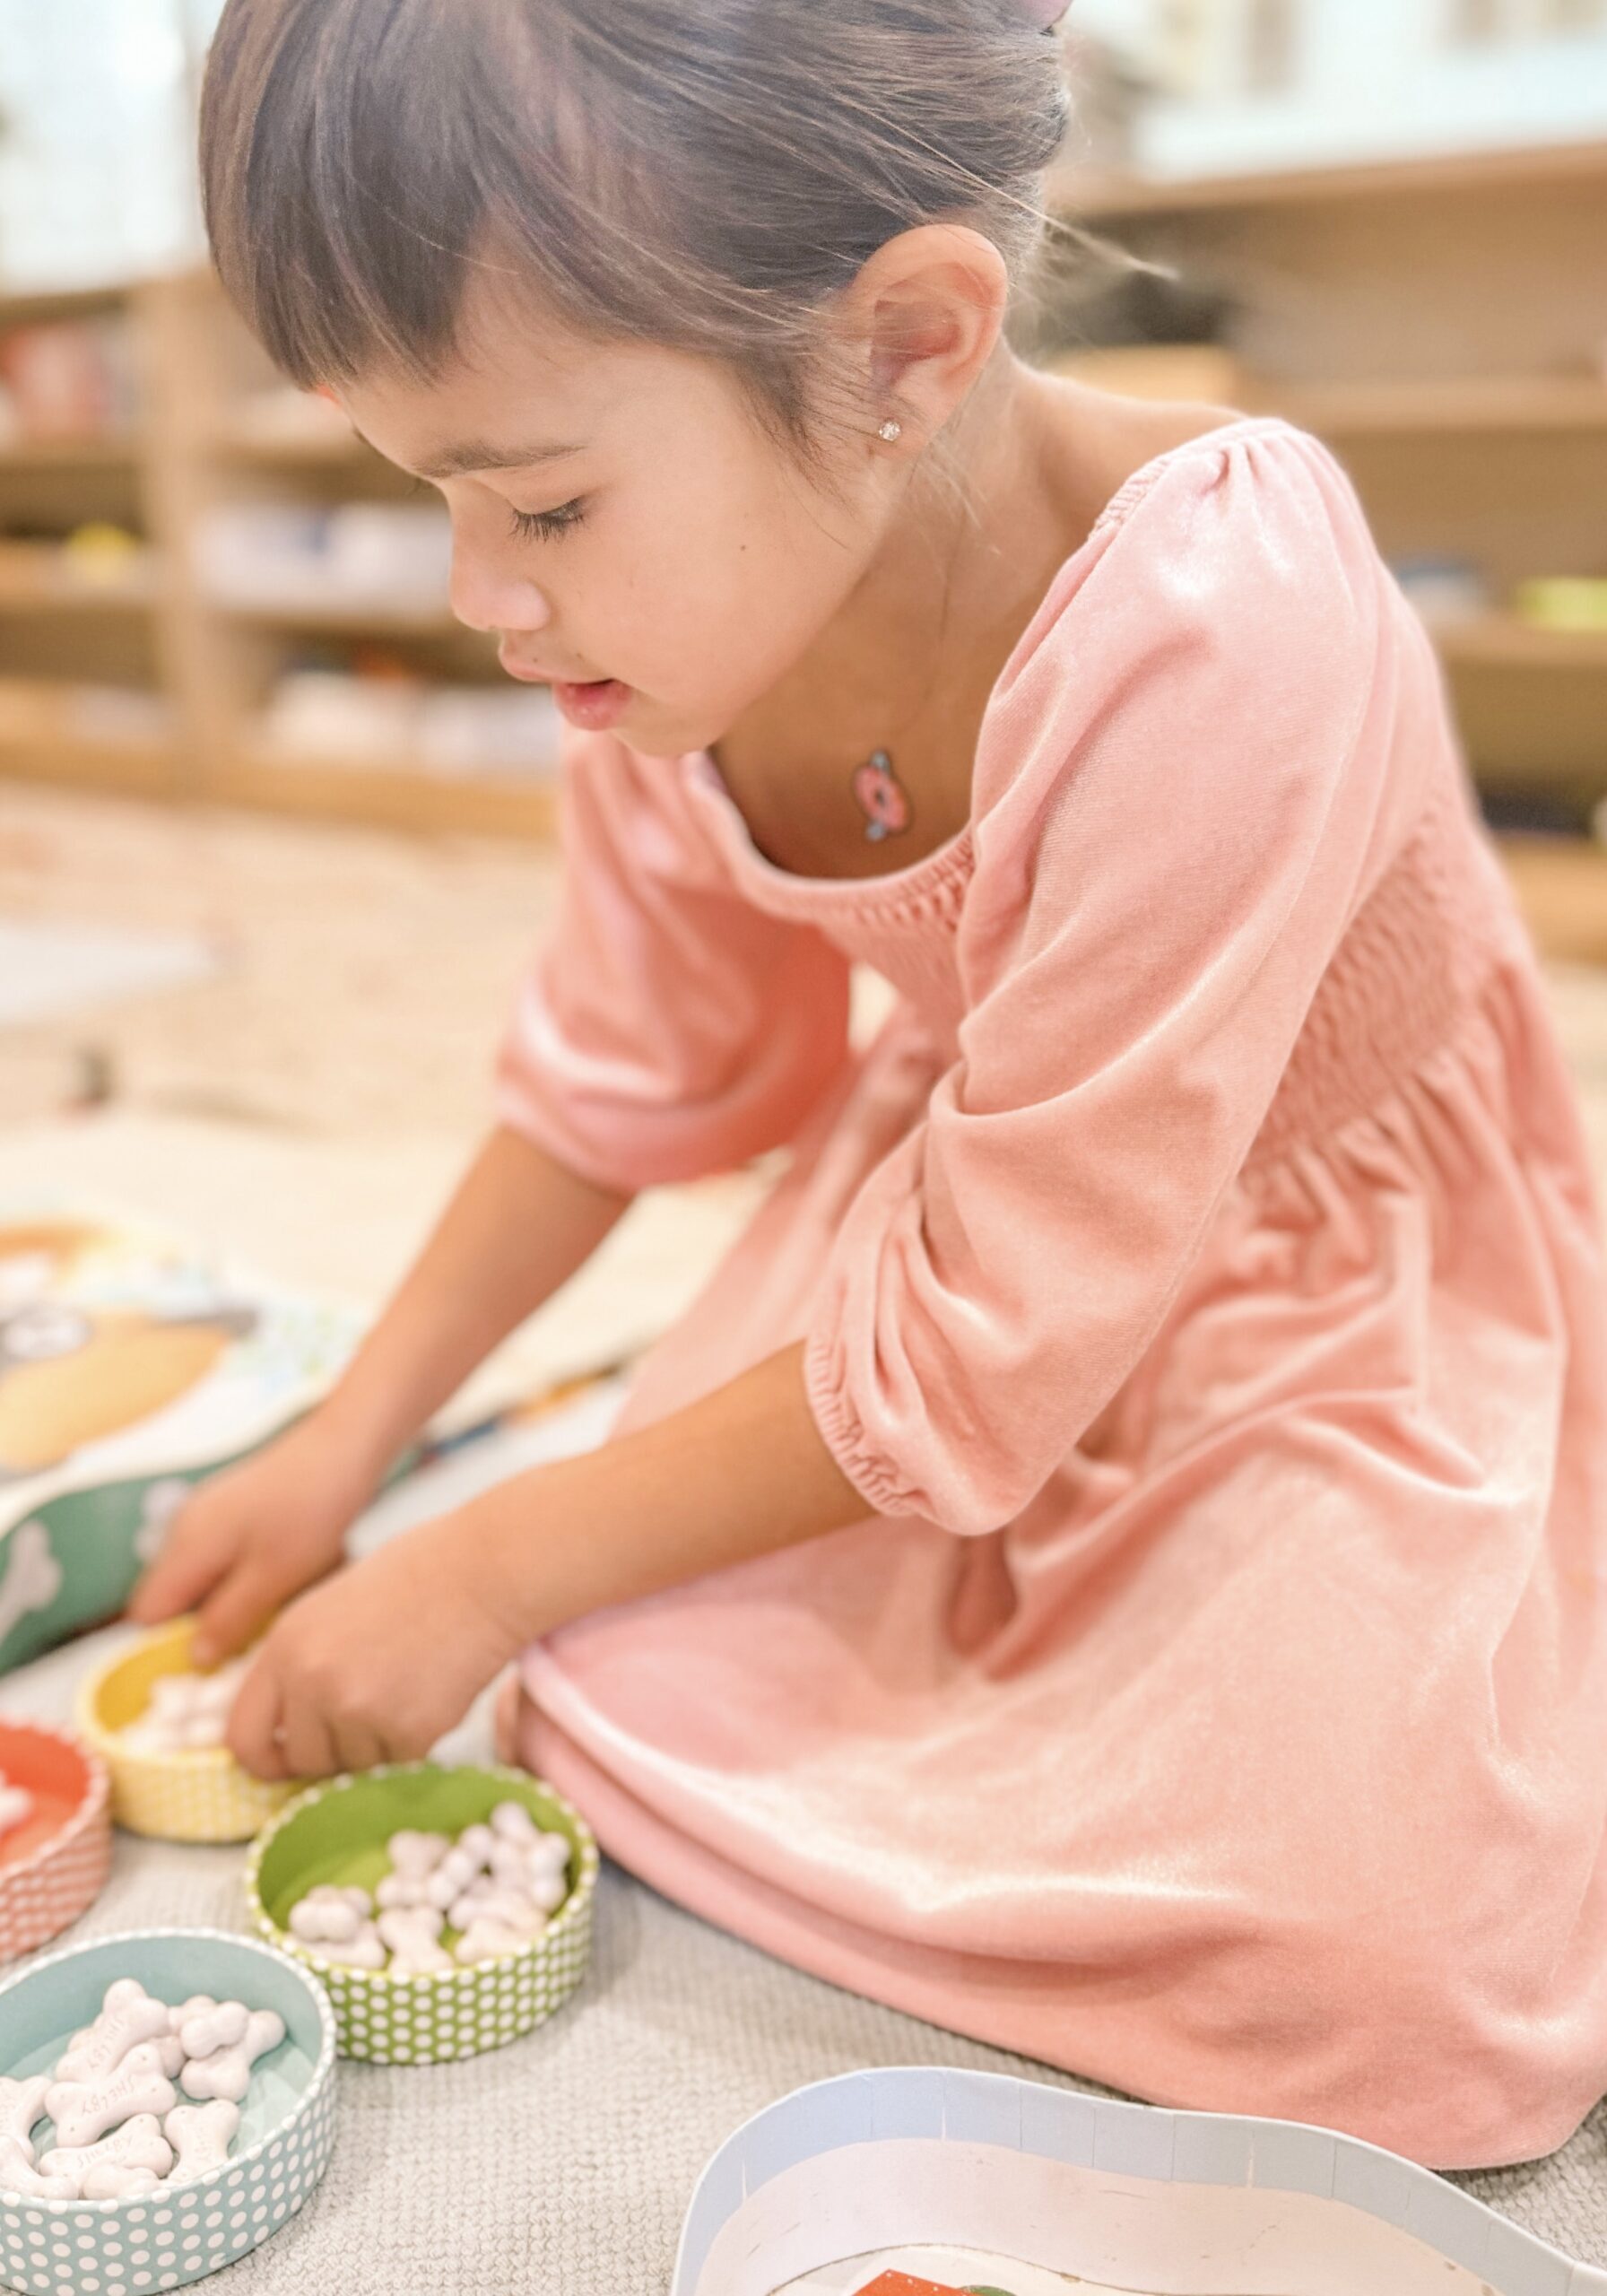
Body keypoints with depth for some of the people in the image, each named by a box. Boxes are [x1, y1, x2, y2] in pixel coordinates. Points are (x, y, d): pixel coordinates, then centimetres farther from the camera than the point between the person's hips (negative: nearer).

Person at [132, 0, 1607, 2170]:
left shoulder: (1206, 643, -35)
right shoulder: (687, 600, -13)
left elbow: (974, 1370, -28)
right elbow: (629, 1069, 3)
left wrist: (483, 1579, -17)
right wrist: (348, 1444, 2)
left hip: (1331, 1319, -4)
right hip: (964, 1226, 5)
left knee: (1394, 1954, -23)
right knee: (621, 1682, -9)